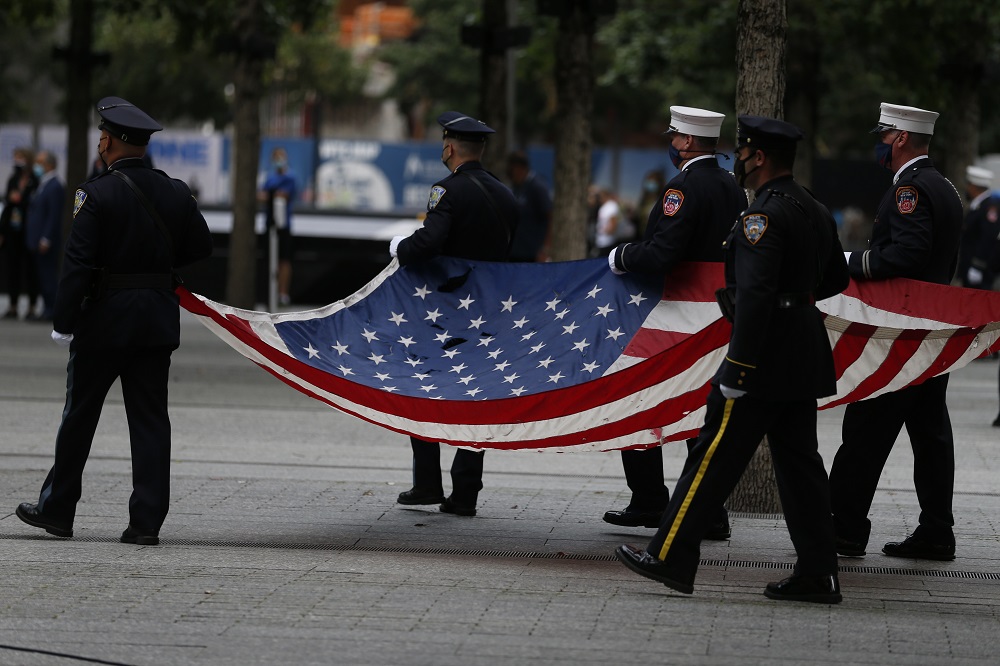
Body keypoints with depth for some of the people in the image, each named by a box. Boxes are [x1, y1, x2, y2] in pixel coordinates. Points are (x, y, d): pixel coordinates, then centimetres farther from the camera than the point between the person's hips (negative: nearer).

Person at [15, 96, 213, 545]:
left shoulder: (96, 195, -13)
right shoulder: (175, 193, 2)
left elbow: (78, 263, -17)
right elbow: (200, 247, 13)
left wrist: (64, 323, -14)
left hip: (104, 319, -4)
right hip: (158, 320, 4)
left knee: (79, 415, 9)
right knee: (150, 419, 5)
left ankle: (56, 510, 20)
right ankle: (146, 521, 0)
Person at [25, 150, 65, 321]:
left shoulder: (55, 187, -14)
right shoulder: (42, 185, 17)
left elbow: (54, 216, -19)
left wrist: (45, 240, -21)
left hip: (47, 242, -10)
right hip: (38, 240, 10)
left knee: (48, 274, -6)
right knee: (42, 275, 10)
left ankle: (51, 311, -4)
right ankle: (47, 309, 14)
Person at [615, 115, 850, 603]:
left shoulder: (763, 216, -16)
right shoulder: (816, 212, 12)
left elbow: (755, 294, -23)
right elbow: (836, 280, 24)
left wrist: (737, 368, -24)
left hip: (767, 353, -9)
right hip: (806, 356, 9)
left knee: (716, 456, -4)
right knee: (798, 460, 9)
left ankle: (671, 558, 0)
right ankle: (817, 572, 7)